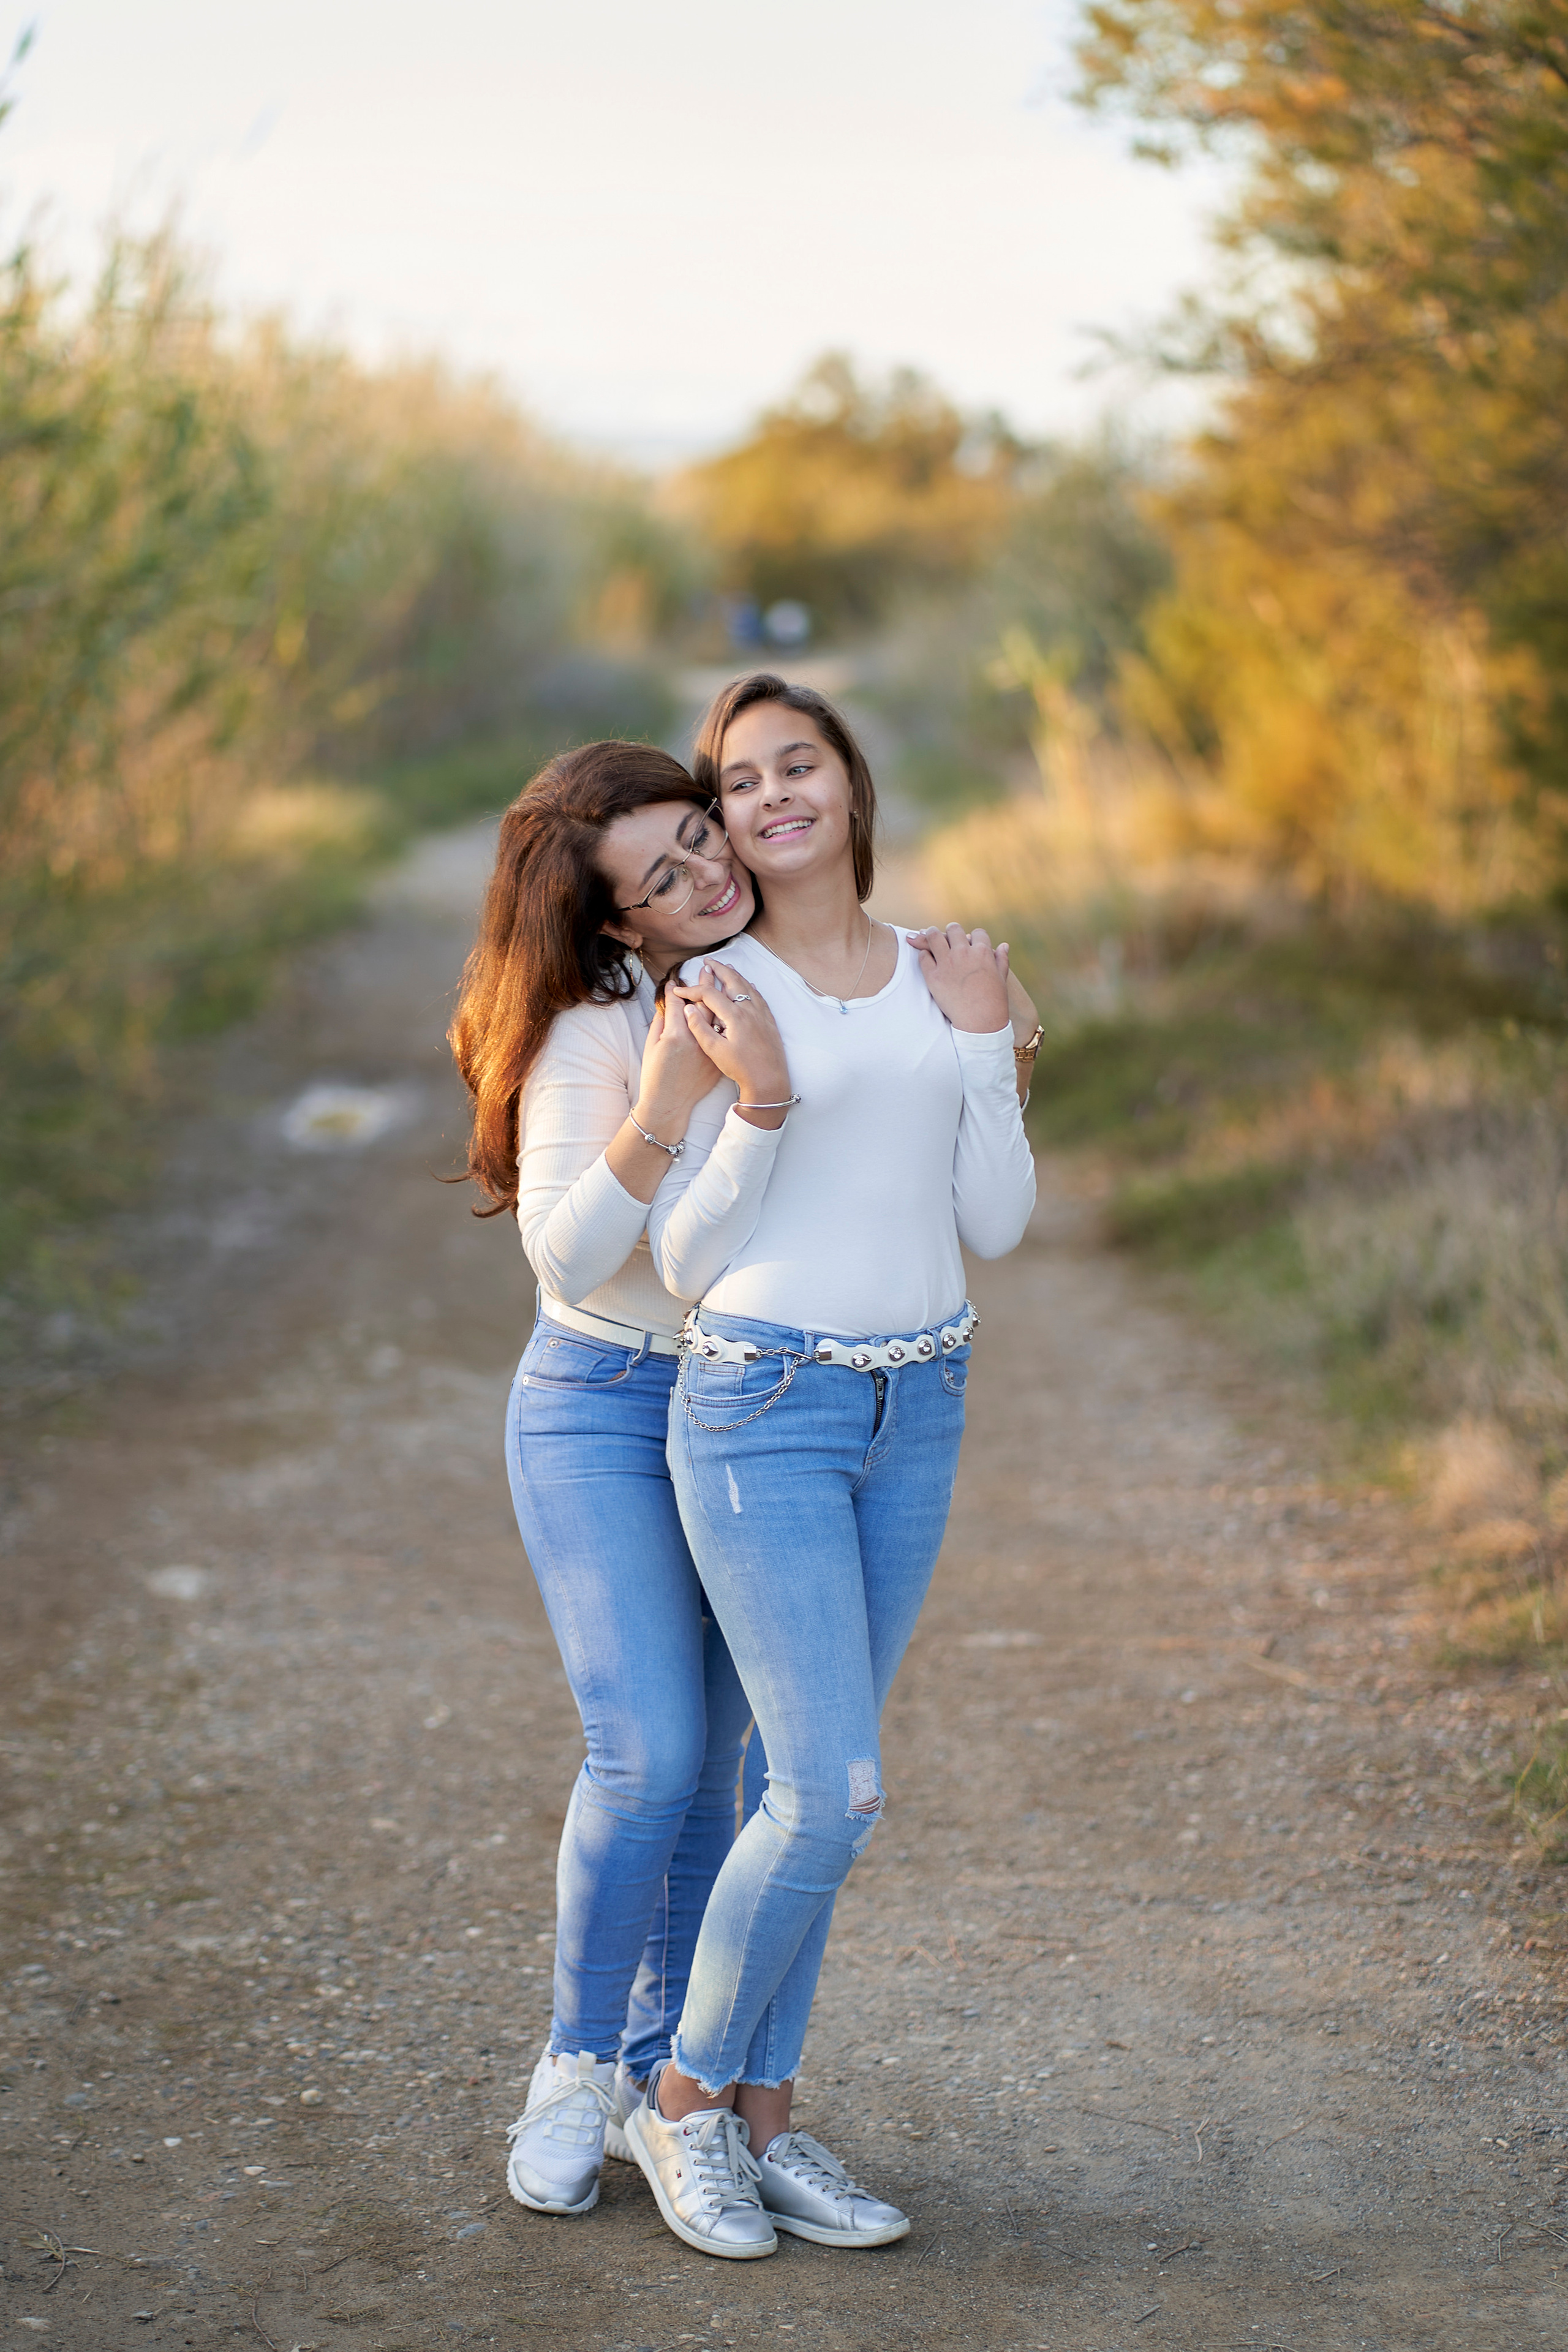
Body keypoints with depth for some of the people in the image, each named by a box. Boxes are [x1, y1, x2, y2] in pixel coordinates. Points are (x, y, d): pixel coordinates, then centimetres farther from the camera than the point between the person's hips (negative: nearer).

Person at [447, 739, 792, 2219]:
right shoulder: (595, 1027, -15)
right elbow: (566, 1258, -21)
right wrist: (664, 1107, -33)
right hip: (602, 1412, -5)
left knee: (721, 1763, 7)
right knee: (647, 1756, -13)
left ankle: (663, 2071, 22)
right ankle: (575, 2068, 6)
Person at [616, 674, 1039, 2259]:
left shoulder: (942, 978, 8)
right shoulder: (713, 996, -4)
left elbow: (996, 1227, 6)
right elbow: (686, 1259, -5)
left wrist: (984, 1046, -4)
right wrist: (759, 1104, -20)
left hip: (916, 1413, 5)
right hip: (759, 1408, -5)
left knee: (819, 1786, 10)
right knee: (831, 1793, -10)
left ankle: (762, 2118, 21)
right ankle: (685, 2098, 9)